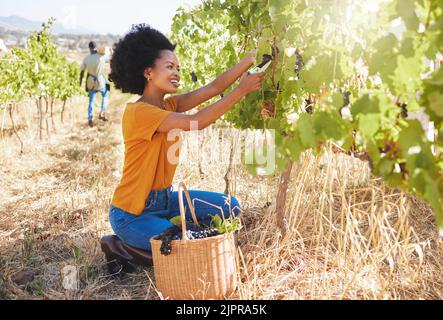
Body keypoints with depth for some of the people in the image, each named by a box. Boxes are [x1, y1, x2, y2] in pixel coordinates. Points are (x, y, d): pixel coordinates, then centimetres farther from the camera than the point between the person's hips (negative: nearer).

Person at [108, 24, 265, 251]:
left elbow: (214, 87, -8)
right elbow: (196, 122, -31)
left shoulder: (169, 105, 3)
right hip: (132, 213, -8)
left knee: (230, 208, 7)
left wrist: (251, 58, -15)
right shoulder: (138, 112, -22)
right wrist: (242, 90, -27)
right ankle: (126, 248, 4)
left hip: (165, 198, 9)